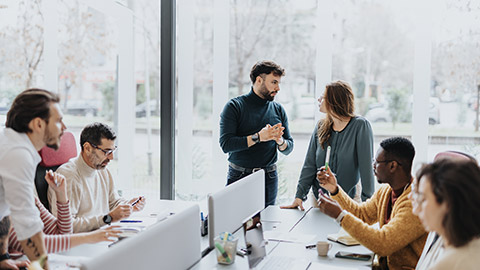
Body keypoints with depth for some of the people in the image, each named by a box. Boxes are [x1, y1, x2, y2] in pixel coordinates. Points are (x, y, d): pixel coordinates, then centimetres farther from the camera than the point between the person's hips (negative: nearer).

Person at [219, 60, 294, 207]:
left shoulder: (278, 109, 9)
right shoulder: (234, 106, -4)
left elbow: (288, 149, 10)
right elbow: (226, 145, -14)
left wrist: (280, 141, -12)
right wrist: (258, 137, -19)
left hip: (269, 178, 3)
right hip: (239, 177, -3)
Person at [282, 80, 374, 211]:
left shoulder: (360, 126, -11)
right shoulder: (320, 127, 3)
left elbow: (366, 166, -14)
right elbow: (309, 165, 2)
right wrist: (299, 196, -6)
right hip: (319, 197, 4)